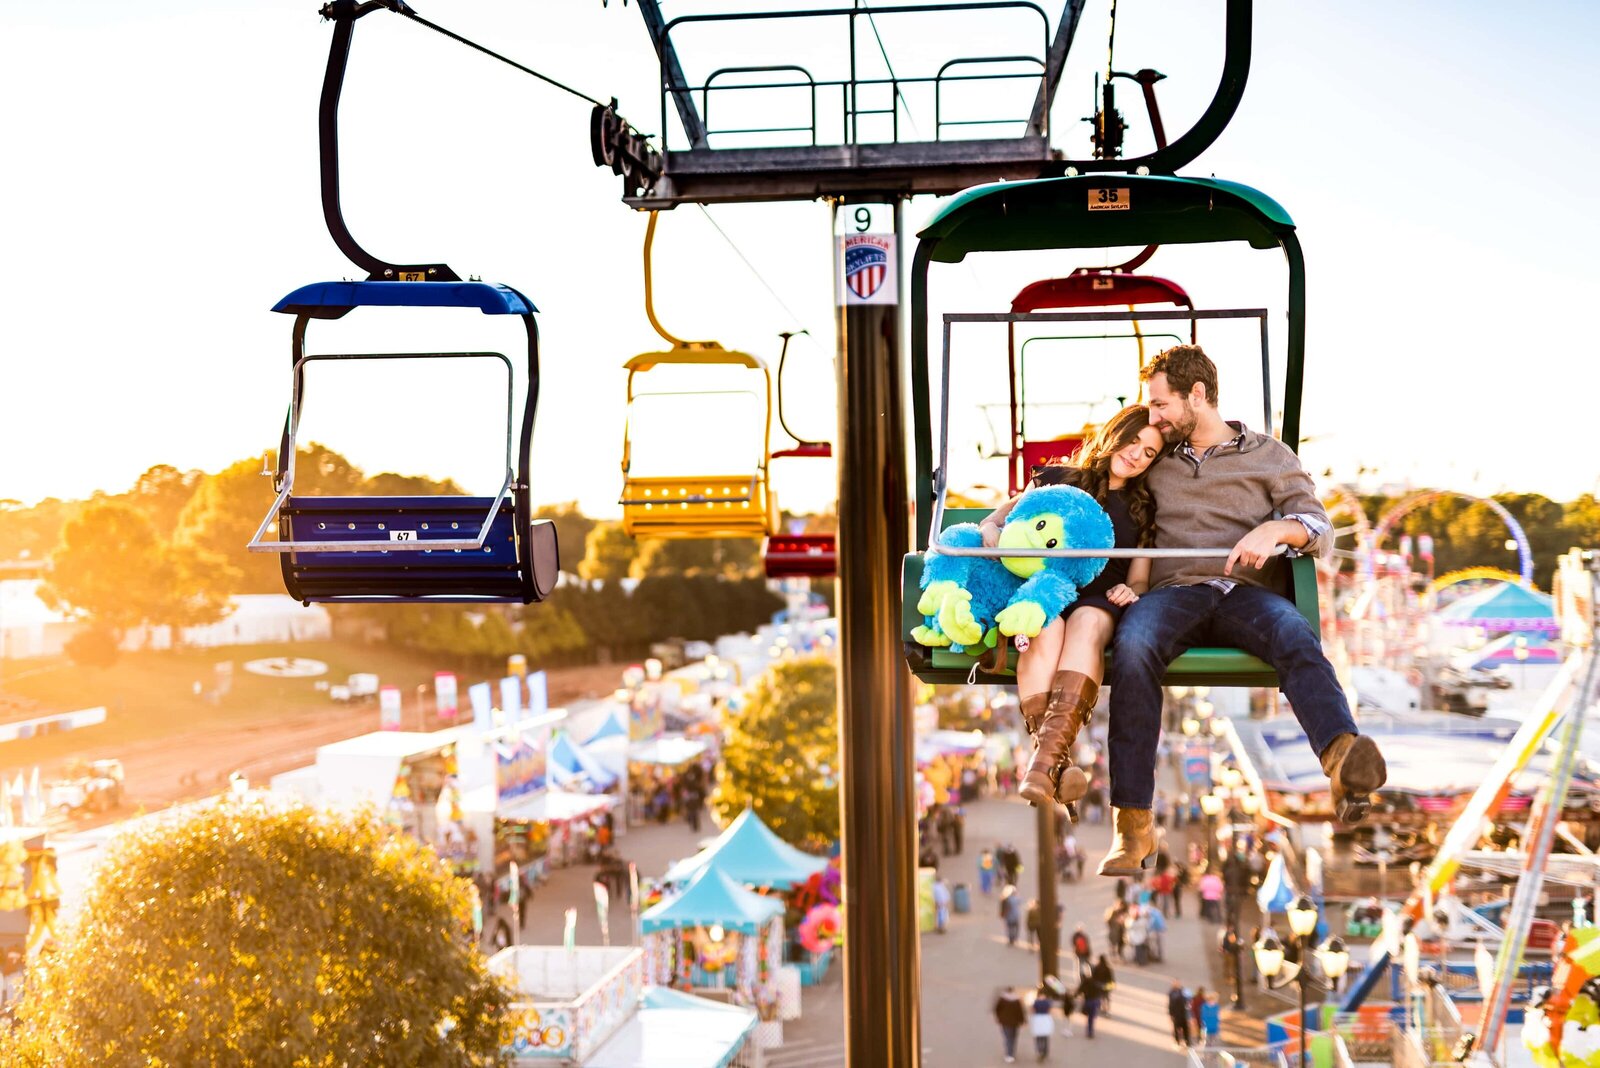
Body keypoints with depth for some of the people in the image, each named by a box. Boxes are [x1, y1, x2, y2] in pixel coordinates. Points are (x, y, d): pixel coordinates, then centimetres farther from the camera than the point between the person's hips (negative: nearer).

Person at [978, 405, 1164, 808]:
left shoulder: (1142, 510, 25)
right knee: (1046, 627, -38)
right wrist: (997, 540, -8)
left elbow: (1139, 581, 19)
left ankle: (1048, 757, -56)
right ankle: (1058, 763, -52)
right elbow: (988, 525, 17)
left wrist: (1130, 591, -6)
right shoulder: (1057, 479, 20)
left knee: (1086, 624, -38)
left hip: (1099, 599, 1)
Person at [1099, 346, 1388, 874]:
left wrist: (1276, 529, -14)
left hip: (1246, 592, 0)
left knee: (1296, 636, -37)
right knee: (1132, 645, -36)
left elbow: (1321, 530, 8)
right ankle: (1132, 825, -41)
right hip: (1175, 590, 1)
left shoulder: (1270, 455, 19)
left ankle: (1344, 759, -63)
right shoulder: (1156, 462, 27)